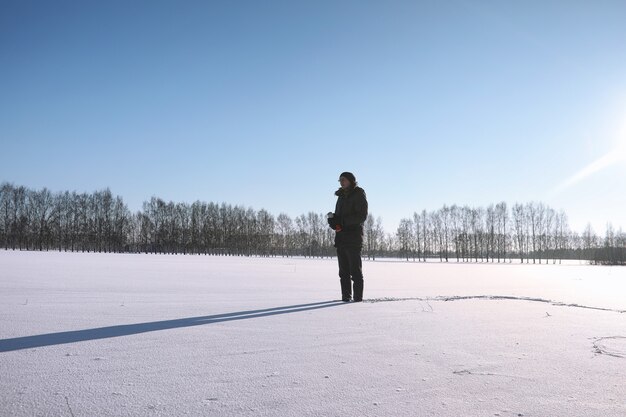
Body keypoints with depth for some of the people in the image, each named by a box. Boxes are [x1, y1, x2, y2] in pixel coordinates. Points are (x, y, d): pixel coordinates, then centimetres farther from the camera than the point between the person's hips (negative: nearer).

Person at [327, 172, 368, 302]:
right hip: (341, 238, 7)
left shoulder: (359, 195, -3)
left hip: (353, 237, -7)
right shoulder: (341, 196, 20)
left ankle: (358, 297, 0)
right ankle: (346, 296, 13)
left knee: (355, 269, -5)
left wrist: (342, 221, -21)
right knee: (343, 270, 8)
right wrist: (333, 219, -2)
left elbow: (362, 216, -13)